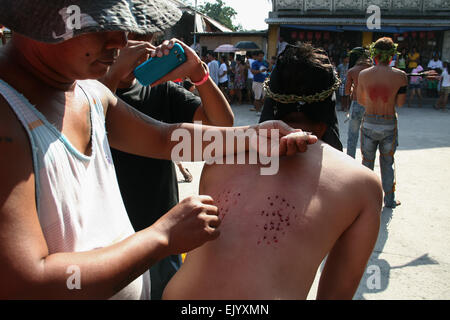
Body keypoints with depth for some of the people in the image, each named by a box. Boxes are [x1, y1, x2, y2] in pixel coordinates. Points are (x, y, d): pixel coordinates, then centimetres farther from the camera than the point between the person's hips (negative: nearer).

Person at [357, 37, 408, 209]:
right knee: (387, 164, 17)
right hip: (389, 126, 0)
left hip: (369, 124, 1)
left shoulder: (364, 74, -5)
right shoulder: (400, 75, -10)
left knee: (367, 162, 15)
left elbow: (361, 101, 4)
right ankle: (389, 200, 27)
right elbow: (400, 103, -4)